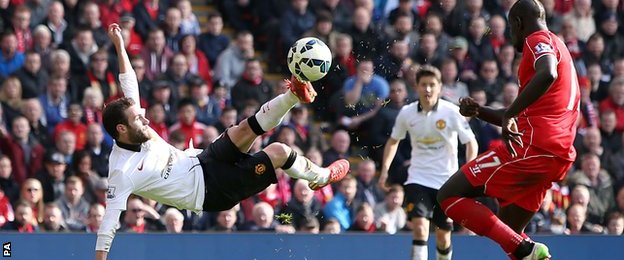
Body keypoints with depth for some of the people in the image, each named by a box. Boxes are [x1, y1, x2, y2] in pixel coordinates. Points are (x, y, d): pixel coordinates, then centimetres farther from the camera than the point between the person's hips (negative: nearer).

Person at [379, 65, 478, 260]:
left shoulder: (451, 112, -10)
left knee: (443, 234, 8)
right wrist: (385, 169, 5)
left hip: (447, 180, 0)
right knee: (419, 227, -18)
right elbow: (393, 140, 15)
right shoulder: (406, 113, -3)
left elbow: (471, 143, -5)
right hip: (418, 178, 0)